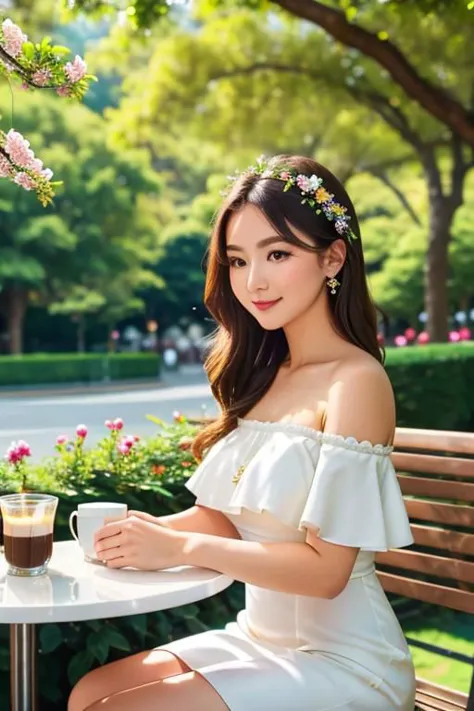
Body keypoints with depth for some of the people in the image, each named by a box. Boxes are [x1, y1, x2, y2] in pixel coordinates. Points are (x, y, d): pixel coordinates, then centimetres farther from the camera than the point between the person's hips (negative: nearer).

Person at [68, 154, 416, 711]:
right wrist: (156, 528, -12)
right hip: (261, 638, 7)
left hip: (342, 661, -7)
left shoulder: (356, 381, -18)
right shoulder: (267, 374, 5)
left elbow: (325, 568, -21)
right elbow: (230, 519, 6)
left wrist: (180, 547, -19)